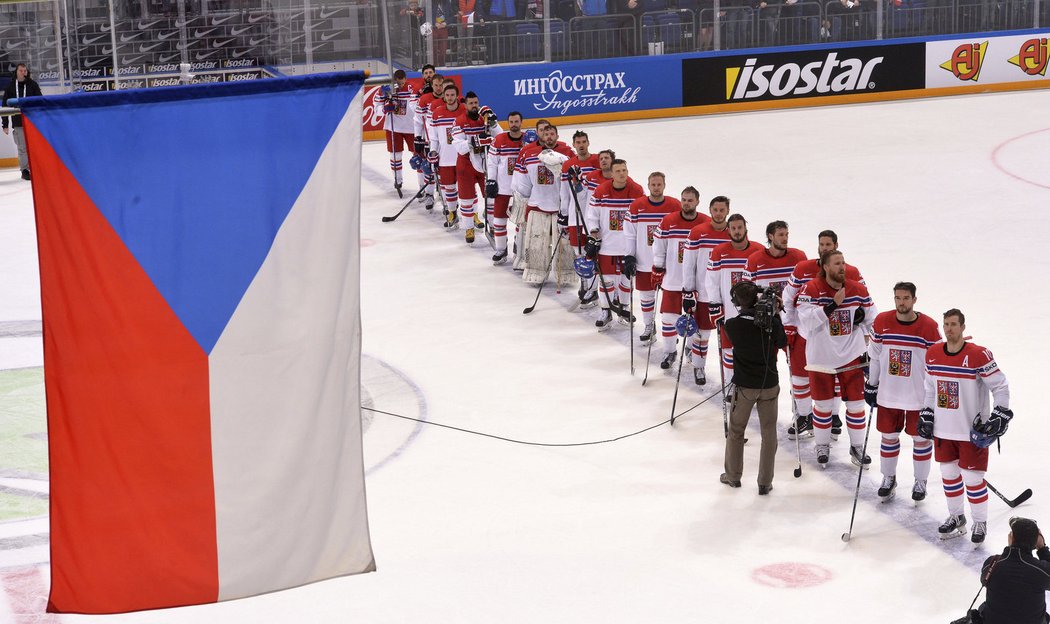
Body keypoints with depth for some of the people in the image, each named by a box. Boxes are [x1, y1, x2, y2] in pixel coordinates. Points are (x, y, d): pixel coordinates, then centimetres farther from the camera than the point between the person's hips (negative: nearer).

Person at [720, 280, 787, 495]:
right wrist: (774, 314, 5)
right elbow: (782, 342, 5)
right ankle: (765, 483, 15)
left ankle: (733, 476, 30)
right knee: (769, 433, 12)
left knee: (736, 430, 18)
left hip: (744, 386, -1)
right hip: (769, 384, 1)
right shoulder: (771, 322, -14)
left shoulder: (732, 325, -16)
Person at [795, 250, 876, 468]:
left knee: (855, 402, 7)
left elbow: (872, 319, 10)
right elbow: (806, 321, -23)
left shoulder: (857, 289, -2)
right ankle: (822, 446, 26)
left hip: (851, 356, 3)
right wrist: (832, 305, -28)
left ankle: (857, 446, 22)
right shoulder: (812, 289, -13)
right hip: (821, 356, -3)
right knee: (823, 403, 9)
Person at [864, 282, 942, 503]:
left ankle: (920, 481, 26)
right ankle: (888, 478, 31)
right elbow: (874, 357, 5)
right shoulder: (881, 322, -6)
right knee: (889, 436, 12)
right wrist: (871, 386, 8)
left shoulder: (929, 327, -13)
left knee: (921, 438, 9)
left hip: (919, 396, -2)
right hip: (888, 393, 2)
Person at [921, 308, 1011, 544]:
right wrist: (926, 415, 12)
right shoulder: (932, 354, 1)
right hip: (943, 429, 5)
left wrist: (999, 417, -16)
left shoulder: (978, 355, -17)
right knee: (949, 473, 15)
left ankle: (980, 523, 17)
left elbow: (1001, 386, -11)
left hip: (972, 430, -5)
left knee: (972, 477, 0)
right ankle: (956, 517, 32)